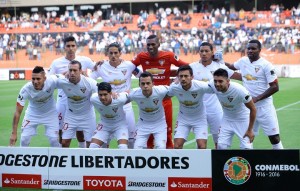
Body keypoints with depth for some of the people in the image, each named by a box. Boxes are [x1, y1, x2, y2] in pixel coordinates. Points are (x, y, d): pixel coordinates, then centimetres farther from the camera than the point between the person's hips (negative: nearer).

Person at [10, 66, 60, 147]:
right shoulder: (25, 89, -34)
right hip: (32, 114, 0)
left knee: (54, 140, -6)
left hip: (50, 113, 0)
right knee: (24, 139, -4)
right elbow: (18, 112, -28)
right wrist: (14, 133, -29)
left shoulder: (52, 82, -34)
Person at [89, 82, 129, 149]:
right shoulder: (93, 99, -29)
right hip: (104, 125, 2)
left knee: (123, 148, -20)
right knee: (92, 147, -8)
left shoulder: (119, 99, -35)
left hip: (120, 124, -2)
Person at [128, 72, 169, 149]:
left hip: (159, 123, -1)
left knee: (161, 148, -16)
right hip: (143, 124, 1)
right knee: (137, 148, -6)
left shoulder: (160, 91, -30)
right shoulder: (134, 93, -26)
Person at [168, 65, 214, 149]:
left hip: (199, 118, -2)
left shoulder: (200, 86, -31)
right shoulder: (174, 87, -22)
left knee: (202, 147, -12)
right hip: (183, 118, 2)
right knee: (177, 146, -7)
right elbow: (166, 95, -1)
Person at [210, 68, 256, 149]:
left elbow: (253, 109, -21)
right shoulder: (212, 85, -26)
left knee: (246, 147, -10)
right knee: (221, 146, -2)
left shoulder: (240, 90, -35)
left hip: (243, 120, -4)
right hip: (227, 119, 4)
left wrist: (250, 130, -16)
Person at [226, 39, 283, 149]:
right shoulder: (243, 61, 5)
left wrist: (257, 98, -18)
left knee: (273, 136, -4)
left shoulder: (266, 65, -12)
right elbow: (231, 66, 29)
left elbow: (275, 87, -14)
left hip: (264, 106, -5)